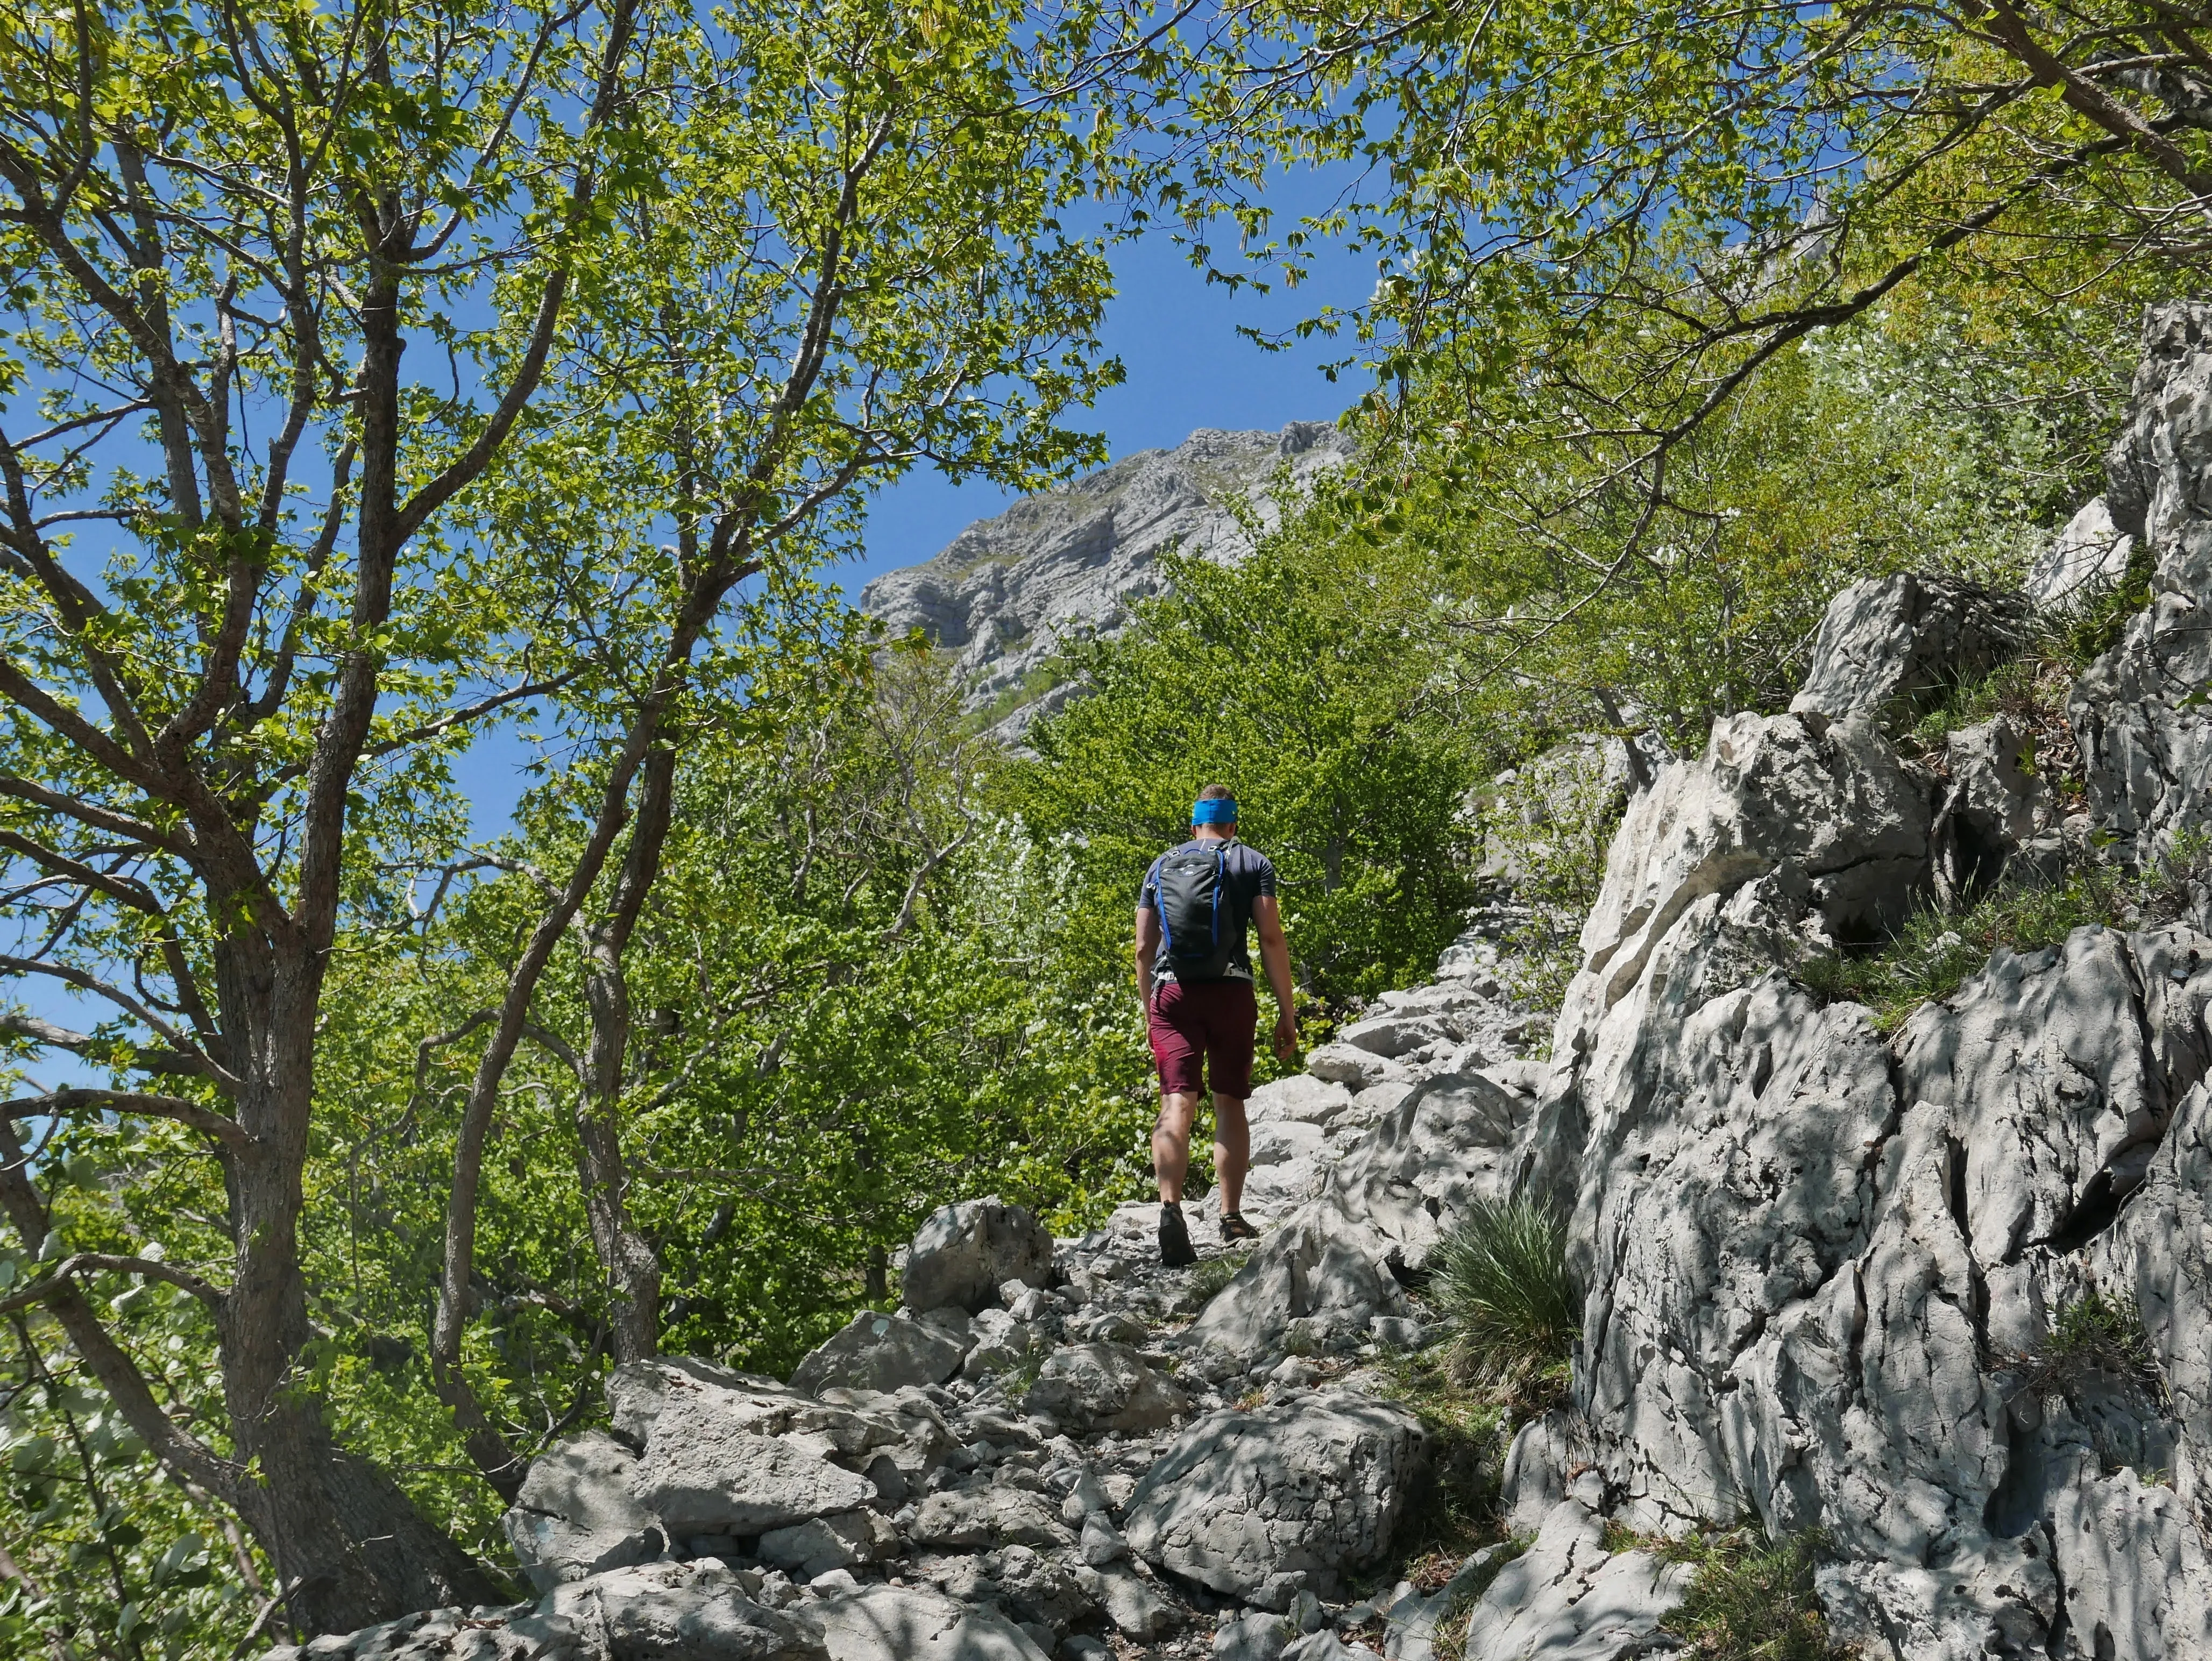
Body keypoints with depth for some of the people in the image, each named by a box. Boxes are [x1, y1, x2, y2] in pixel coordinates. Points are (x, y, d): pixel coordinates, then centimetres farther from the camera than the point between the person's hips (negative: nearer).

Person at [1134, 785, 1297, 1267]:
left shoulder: (1161, 866, 18)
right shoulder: (1251, 862, 11)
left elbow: (1143, 948, 14)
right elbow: (1272, 940, 1)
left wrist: (1149, 1011, 24)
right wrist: (1286, 1014, 4)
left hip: (1172, 992, 1)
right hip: (1231, 991, -1)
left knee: (1177, 1104, -9)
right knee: (1230, 1103, 12)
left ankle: (1170, 1208, -28)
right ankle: (1231, 1218, 12)